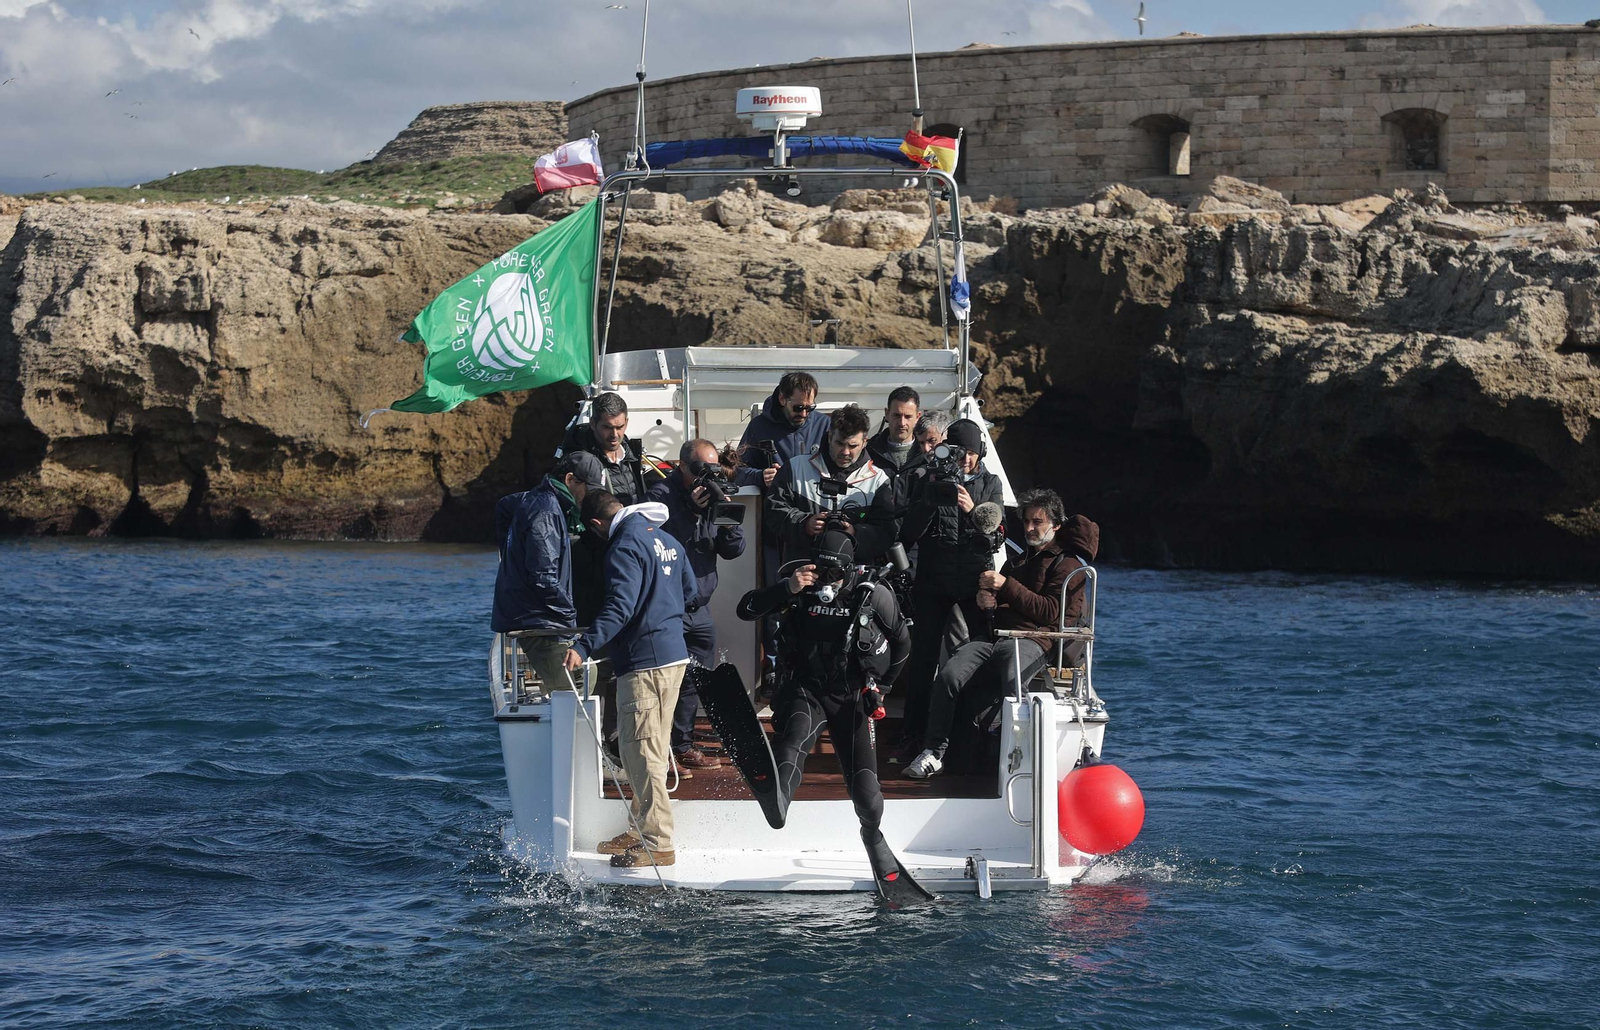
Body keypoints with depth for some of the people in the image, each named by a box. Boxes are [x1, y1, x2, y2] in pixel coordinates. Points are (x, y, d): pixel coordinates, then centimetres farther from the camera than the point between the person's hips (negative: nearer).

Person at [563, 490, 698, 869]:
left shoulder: (625, 547, -15)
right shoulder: (666, 539, 13)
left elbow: (619, 607, -26)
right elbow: (690, 590, 22)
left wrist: (583, 647, -33)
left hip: (644, 661, -10)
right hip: (674, 655, 10)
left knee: (641, 752, -7)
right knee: (647, 749, 19)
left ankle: (658, 844, -8)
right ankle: (642, 829, 28)